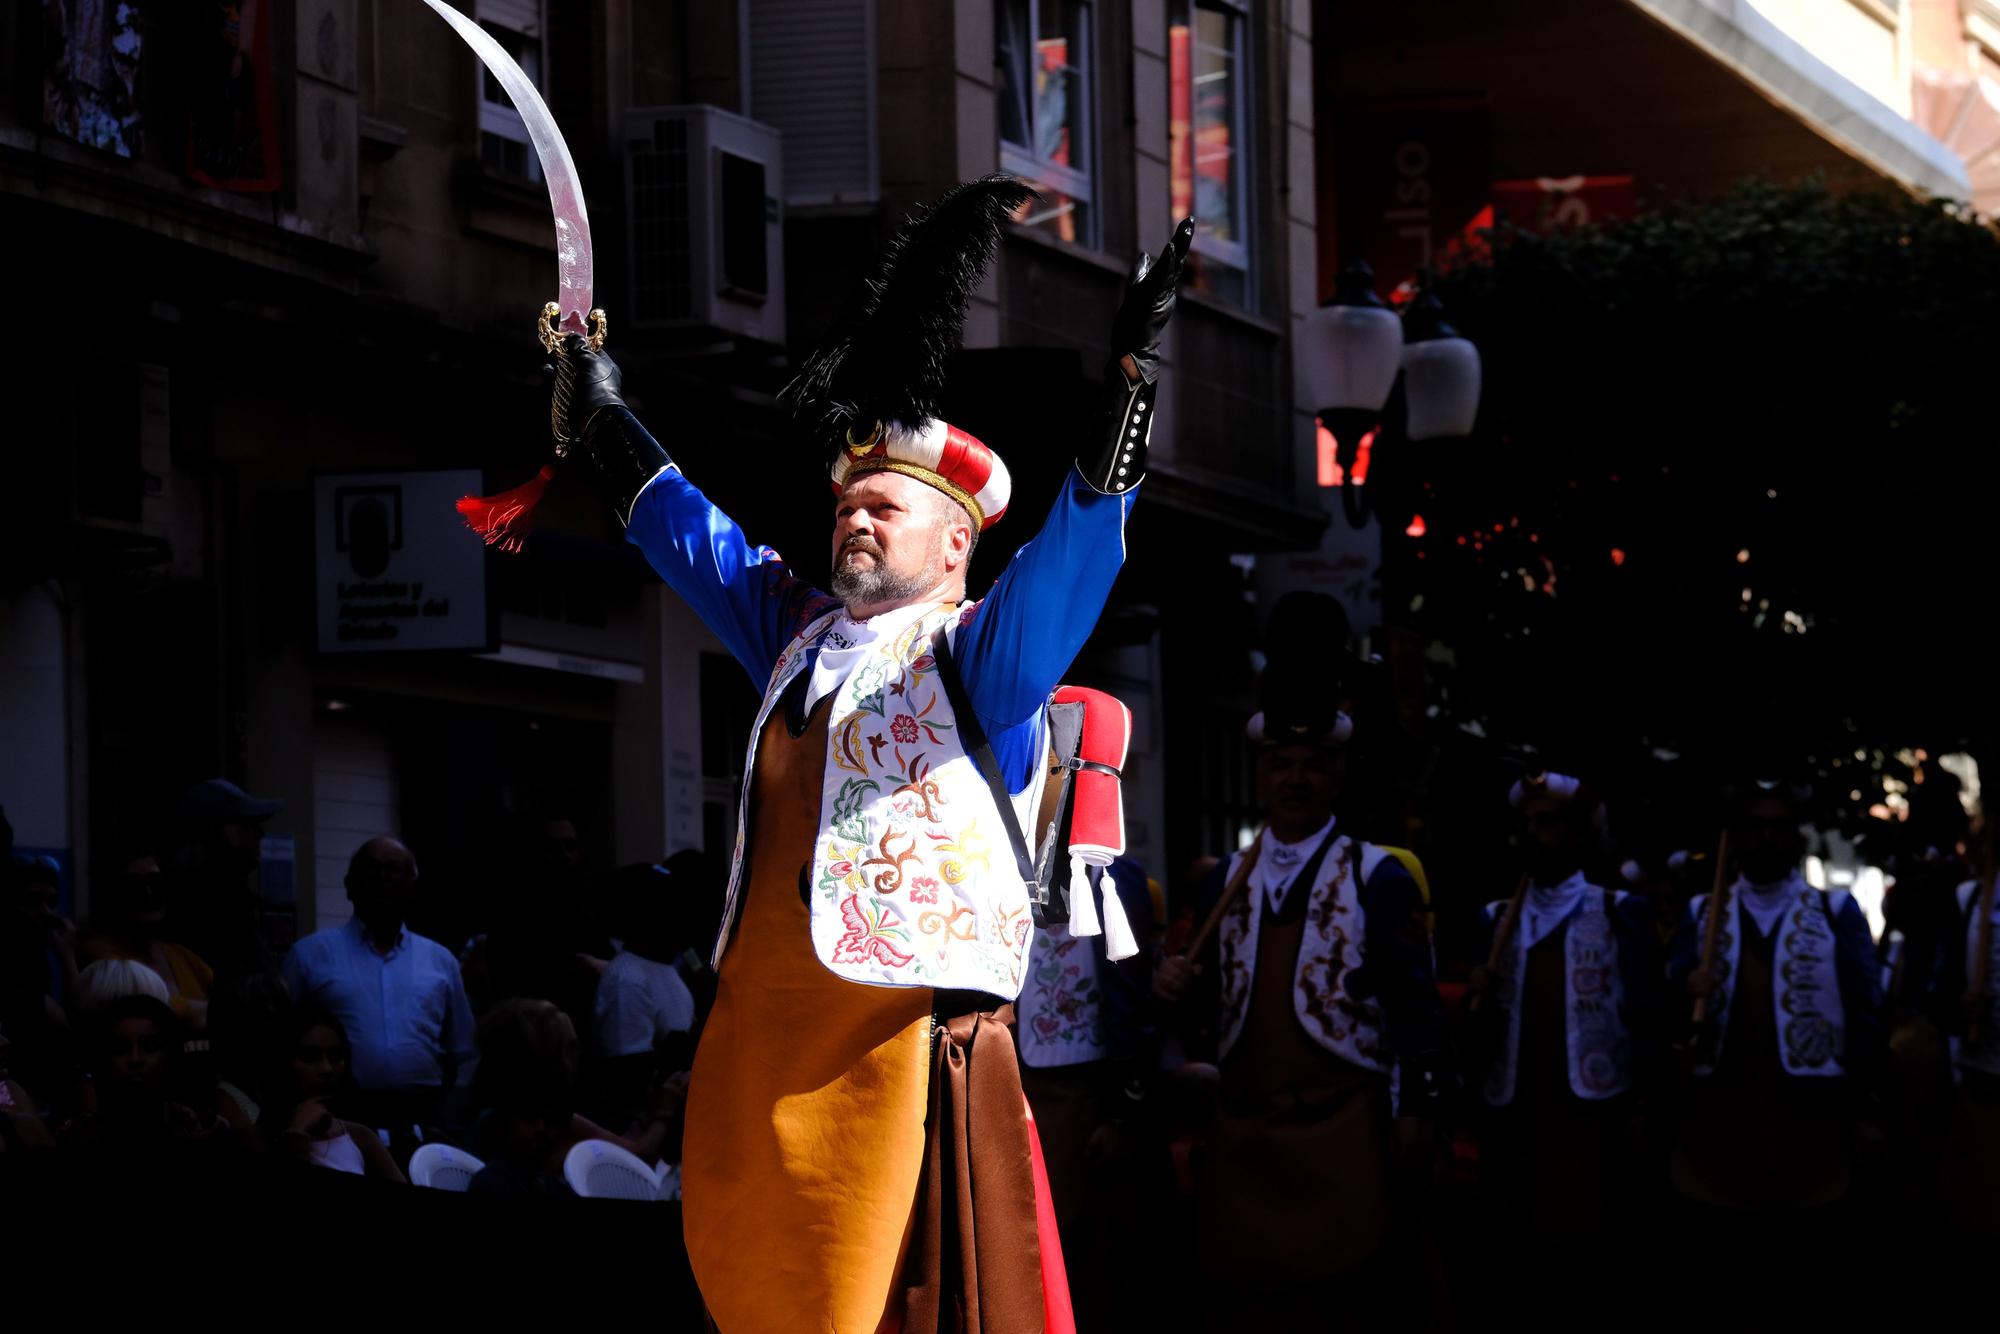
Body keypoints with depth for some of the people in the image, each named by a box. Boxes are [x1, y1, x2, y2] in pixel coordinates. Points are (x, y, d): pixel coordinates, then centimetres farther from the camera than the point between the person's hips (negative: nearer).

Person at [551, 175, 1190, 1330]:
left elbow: (1066, 572, -18)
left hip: (900, 1037, -7)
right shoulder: (801, 637, 17)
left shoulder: (976, 659, -2)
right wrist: (605, 423, 36)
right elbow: (698, 539, 31)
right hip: (757, 1039, 7)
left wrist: (1127, 395, -31)